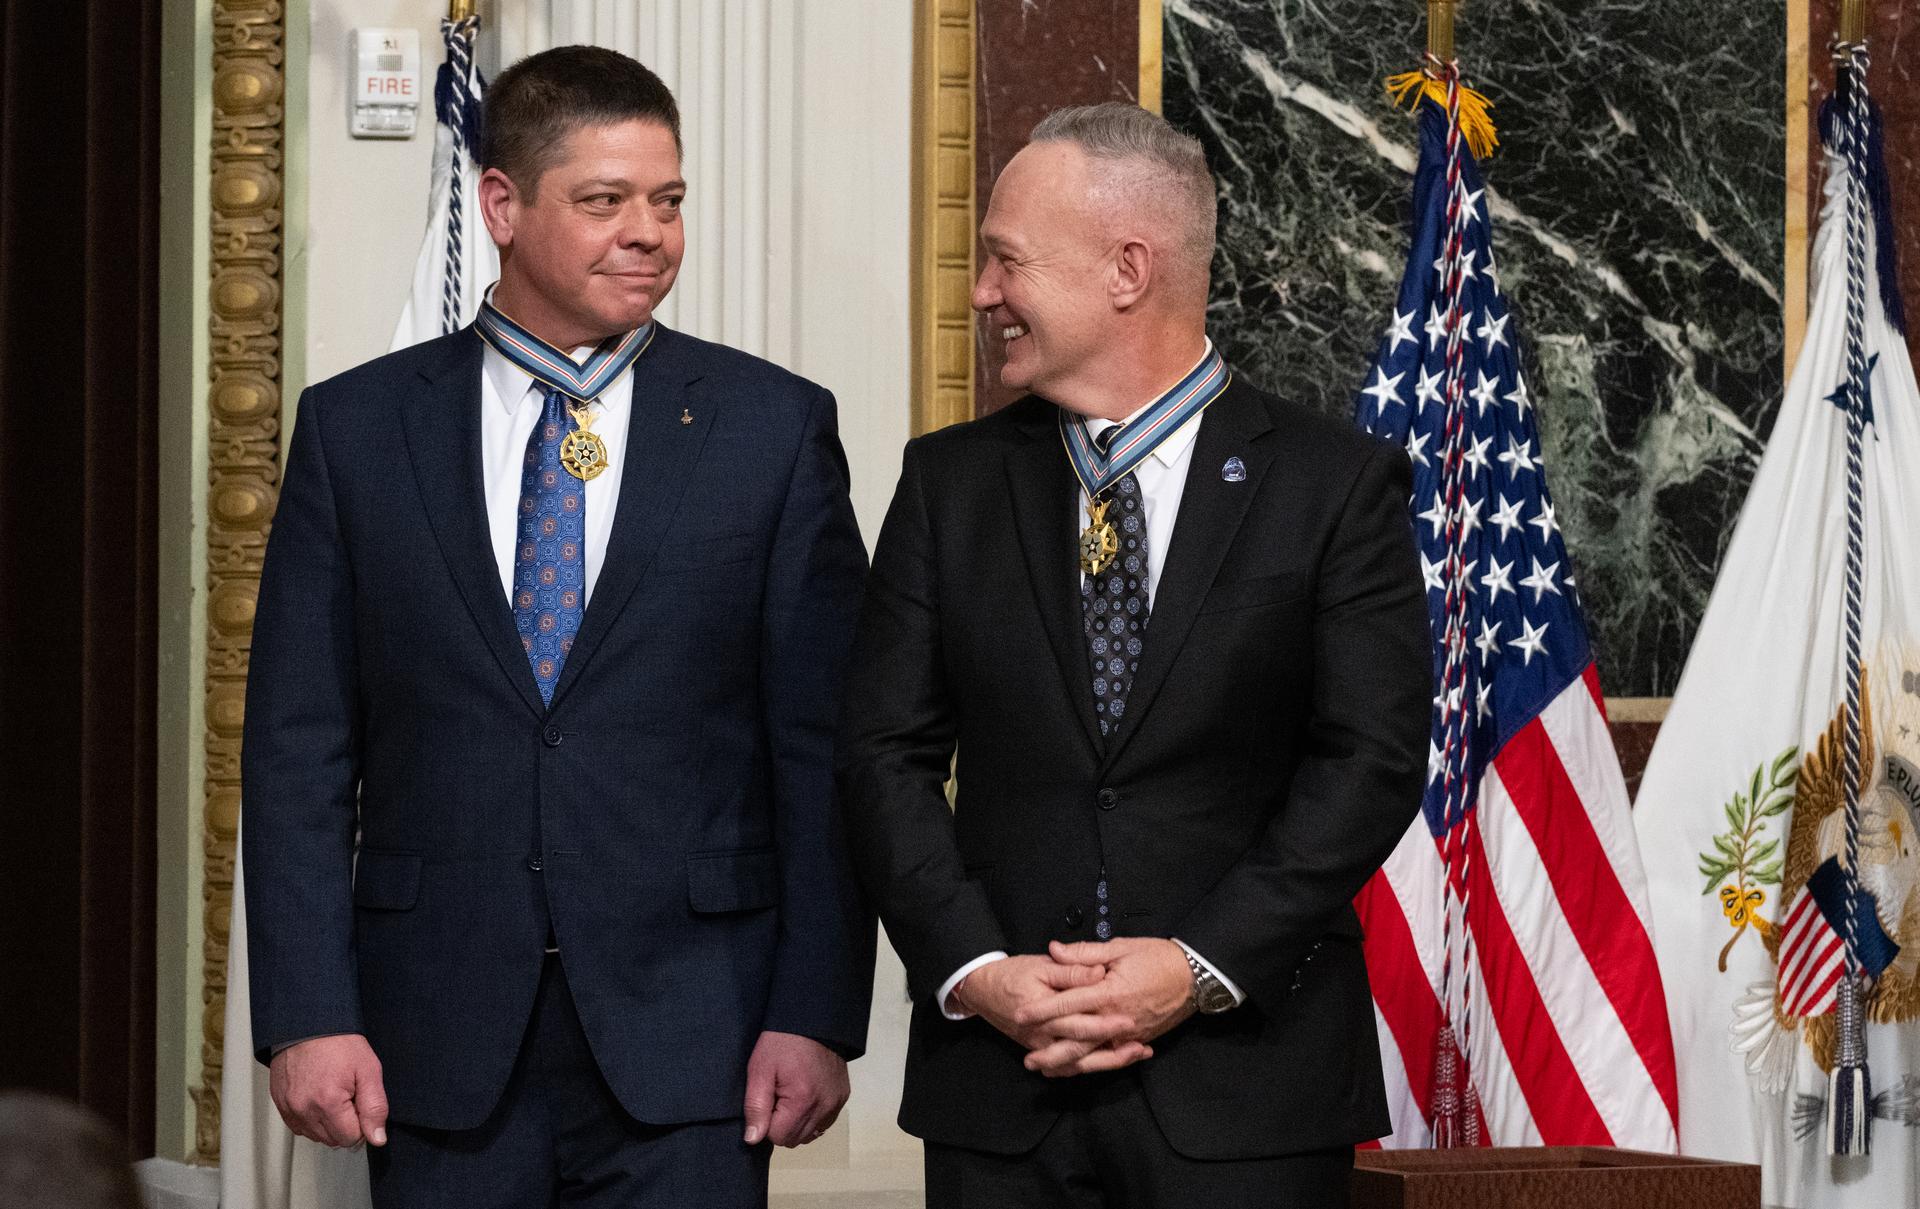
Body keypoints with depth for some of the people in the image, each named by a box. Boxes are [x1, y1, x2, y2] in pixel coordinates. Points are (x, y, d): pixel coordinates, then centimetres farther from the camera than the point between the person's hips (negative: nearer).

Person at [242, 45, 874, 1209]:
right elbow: (301, 746, 3)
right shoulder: (357, 427, 5)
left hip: (685, 1032, -1)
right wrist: (307, 1013, -5)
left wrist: (816, 1016, -5)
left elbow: (826, 747, 1)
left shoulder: (773, 426, 3)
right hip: (442, 1042, 1)